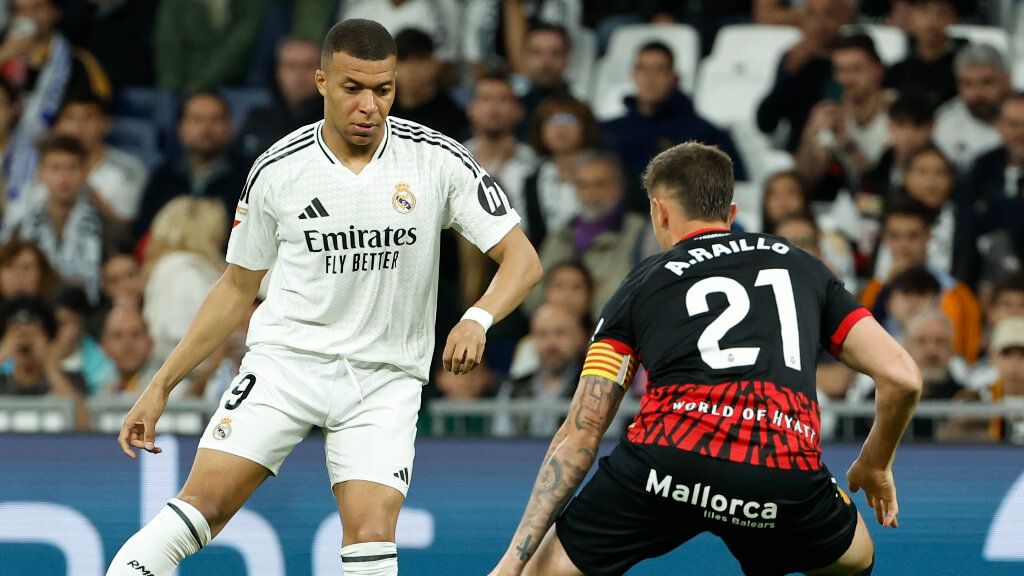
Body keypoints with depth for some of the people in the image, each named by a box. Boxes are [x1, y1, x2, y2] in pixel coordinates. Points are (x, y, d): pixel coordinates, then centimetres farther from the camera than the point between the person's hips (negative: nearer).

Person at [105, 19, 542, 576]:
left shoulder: (438, 160, -6)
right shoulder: (277, 170, -2)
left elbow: (521, 257, -5)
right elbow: (238, 287, 11)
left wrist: (477, 319, -26)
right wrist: (160, 386, 8)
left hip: (384, 379, 0)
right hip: (286, 358, 0)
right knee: (203, 502, -16)